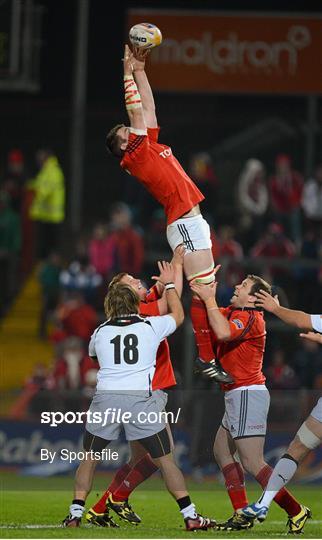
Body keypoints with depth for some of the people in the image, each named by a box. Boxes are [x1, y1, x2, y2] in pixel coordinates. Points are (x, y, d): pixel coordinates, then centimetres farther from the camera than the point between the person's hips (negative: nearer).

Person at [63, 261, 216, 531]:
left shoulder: (100, 332, 14)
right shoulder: (151, 326, 10)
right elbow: (178, 315, 29)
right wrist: (169, 284, 42)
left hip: (105, 397, 1)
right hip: (141, 399, -1)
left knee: (89, 458, 16)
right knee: (165, 459, 4)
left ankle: (75, 514, 10)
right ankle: (190, 515, 3)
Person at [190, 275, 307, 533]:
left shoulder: (250, 318, -16)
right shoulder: (232, 313, 14)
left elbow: (223, 332, -34)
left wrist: (209, 299, -25)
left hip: (247, 394, -11)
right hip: (238, 396, 11)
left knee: (252, 463, -13)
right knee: (222, 451, 15)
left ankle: (295, 511, -11)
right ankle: (242, 515, 14)